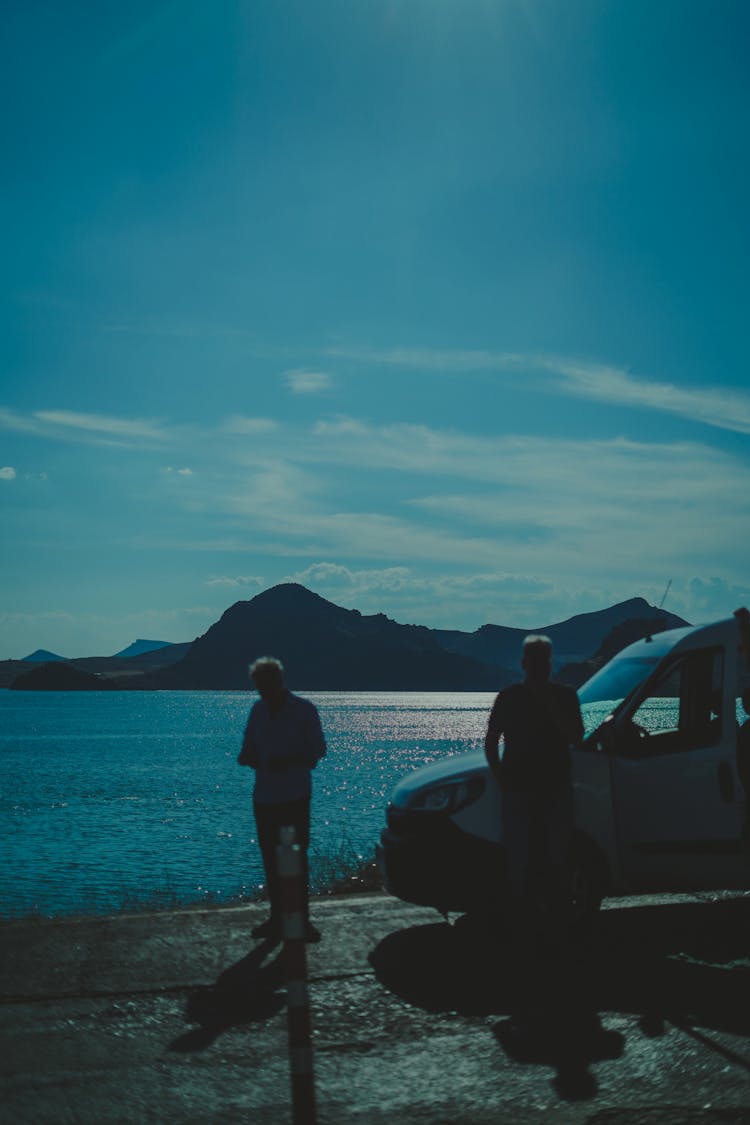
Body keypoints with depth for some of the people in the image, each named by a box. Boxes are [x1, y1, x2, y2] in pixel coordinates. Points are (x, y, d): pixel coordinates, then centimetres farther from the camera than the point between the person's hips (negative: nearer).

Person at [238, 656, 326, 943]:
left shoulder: (304, 710, -3)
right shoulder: (258, 710, 10)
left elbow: (318, 748, -3)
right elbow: (249, 746, 18)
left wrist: (289, 761, -19)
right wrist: (246, 757, -7)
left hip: (295, 796, -4)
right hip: (264, 796, 5)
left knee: (296, 857, -5)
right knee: (270, 858, 6)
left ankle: (301, 917, 0)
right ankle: (277, 917, 13)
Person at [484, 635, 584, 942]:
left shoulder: (565, 697, 6)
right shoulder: (509, 698, 6)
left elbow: (576, 738, -5)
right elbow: (491, 741, 8)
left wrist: (550, 705, -14)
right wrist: (501, 778, -4)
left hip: (556, 789, 0)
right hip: (517, 790, 0)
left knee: (557, 860, 0)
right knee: (520, 862, -2)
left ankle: (558, 920, 9)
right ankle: (524, 925, 5)